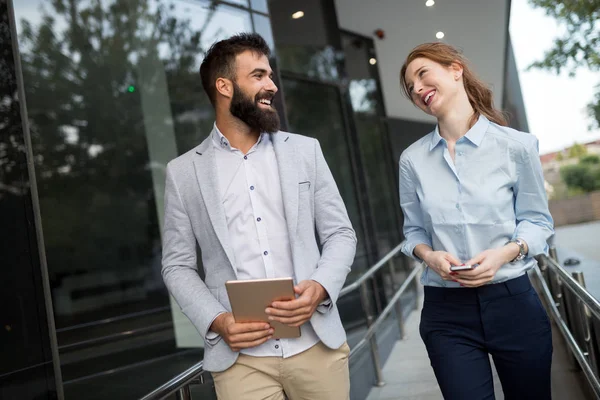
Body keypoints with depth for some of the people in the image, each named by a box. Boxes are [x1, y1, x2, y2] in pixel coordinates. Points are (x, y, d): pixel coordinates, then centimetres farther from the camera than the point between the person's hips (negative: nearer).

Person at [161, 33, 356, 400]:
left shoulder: (305, 150, 6)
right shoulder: (184, 171, 2)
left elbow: (341, 234, 6)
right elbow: (178, 266, 4)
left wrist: (320, 286, -13)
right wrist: (217, 321, -12)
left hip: (317, 345, 2)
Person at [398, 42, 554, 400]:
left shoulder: (516, 145, -5)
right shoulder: (413, 159, 2)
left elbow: (538, 221, 1)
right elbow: (413, 231, 8)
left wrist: (506, 252, -17)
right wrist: (429, 255, -12)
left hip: (512, 301, 0)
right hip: (446, 310, 1)